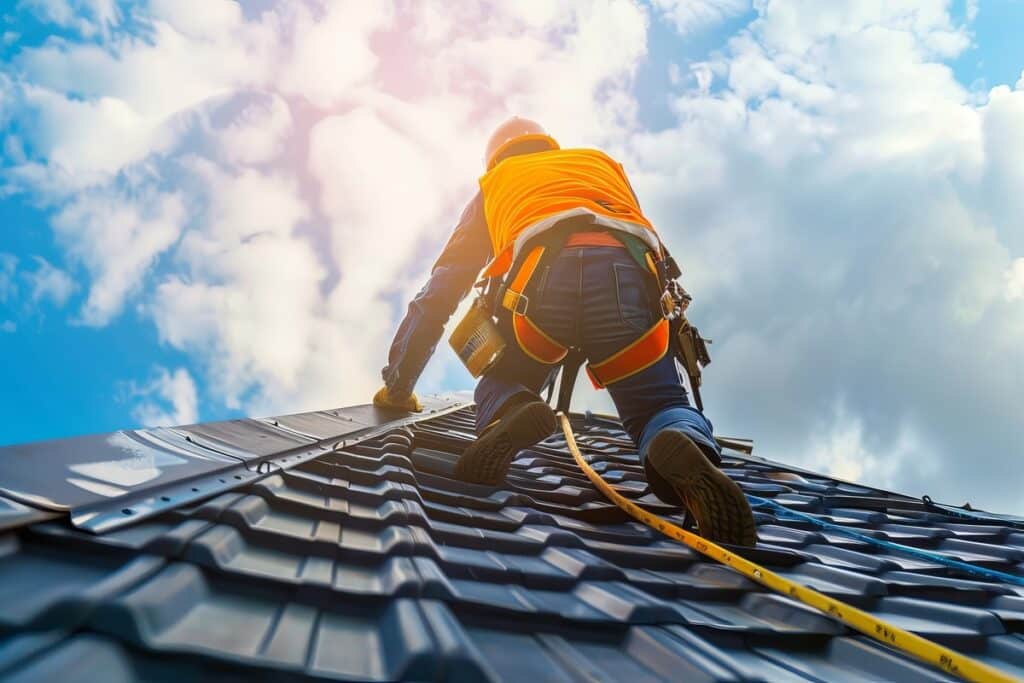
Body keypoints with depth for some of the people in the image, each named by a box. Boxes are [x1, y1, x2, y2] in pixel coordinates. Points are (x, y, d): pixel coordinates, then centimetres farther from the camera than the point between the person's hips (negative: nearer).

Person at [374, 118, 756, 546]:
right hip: (627, 269, 1)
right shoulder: (603, 163, 43)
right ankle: (686, 448, -25)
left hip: (541, 274, 0)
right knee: (661, 411, 12)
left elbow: (438, 294, 36)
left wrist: (398, 386, 42)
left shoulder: (494, 186, 38)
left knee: (501, 388, 23)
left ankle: (508, 417, -14)